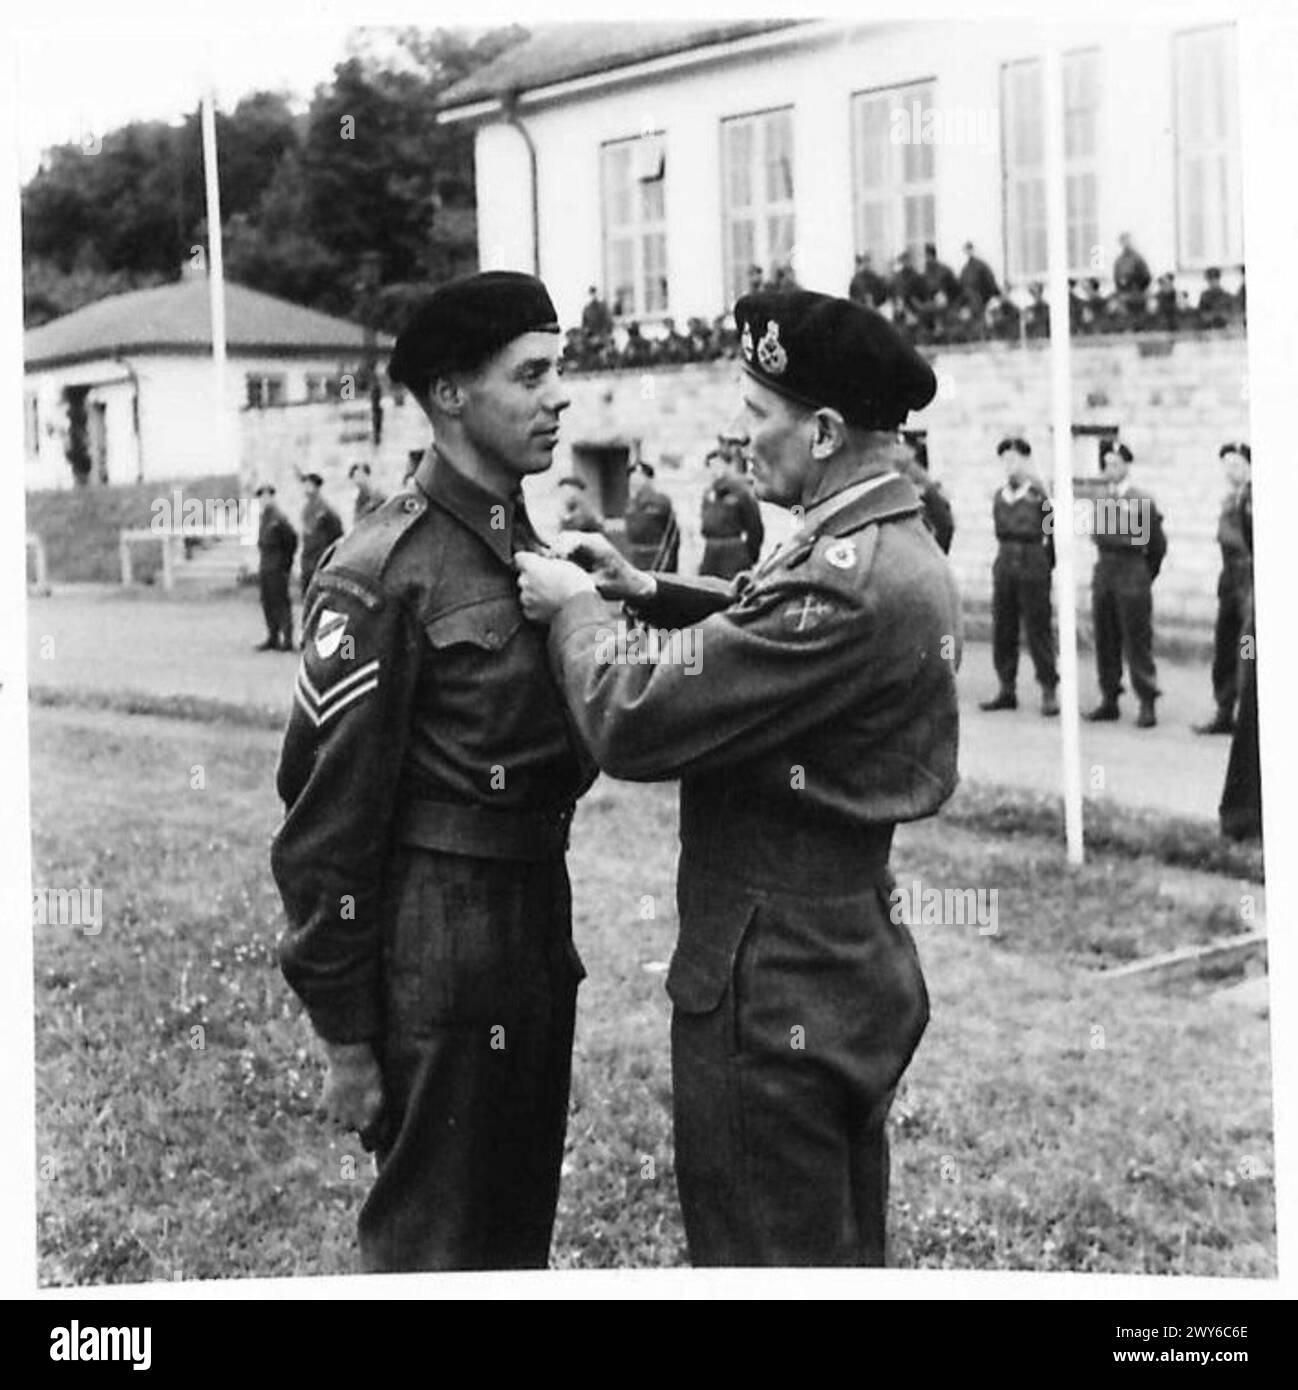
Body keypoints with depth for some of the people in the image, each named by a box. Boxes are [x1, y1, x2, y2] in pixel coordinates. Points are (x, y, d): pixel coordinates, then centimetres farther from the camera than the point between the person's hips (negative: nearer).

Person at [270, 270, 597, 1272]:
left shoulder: (532, 548, 11)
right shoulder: (382, 571, -15)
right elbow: (328, 819, -16)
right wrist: (345, 1037, -14)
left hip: (540, 932, 8)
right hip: (437, 957, -8)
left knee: (521, 1229, 19)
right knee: (432, 1241, 5)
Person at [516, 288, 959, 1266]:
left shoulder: (843, 579, -26)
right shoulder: (905, 551, 6)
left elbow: (630, 725, -25)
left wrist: (575, 608, -6)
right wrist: (650, 592, 9)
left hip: (776, 989, -10)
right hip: (858, 961, 10)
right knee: (847, 1254, 22)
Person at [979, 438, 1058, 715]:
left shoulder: (1039, 494, -5)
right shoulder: (999, 496, 10)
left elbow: (1054, 531, 0)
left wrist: (1046, 563, 5)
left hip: (1032, 565, -5)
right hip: (1005, 563, 5)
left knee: (1038, 629, -3)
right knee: (1002, 629, 6)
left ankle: (1049, 692, 3)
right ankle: (1007, 689, 13)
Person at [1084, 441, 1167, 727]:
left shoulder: (1142, 500, -6)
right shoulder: (1102, 500, 10)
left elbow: (1157, 544, 0)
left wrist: (1145, 575, 9)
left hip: (1132, 576, -6)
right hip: (1103, 572, 6)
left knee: (1138, 641, -4)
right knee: (1105, 641, 7)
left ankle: (1147, 706, 0)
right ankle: (1109, 700, 14)